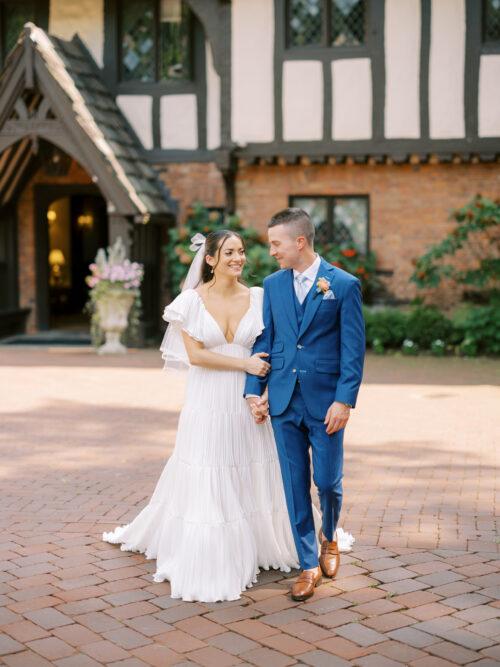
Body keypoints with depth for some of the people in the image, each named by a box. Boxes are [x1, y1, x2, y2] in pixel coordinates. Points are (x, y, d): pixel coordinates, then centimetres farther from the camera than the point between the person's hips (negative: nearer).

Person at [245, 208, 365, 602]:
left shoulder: (344, 285, -5)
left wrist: (344, 400, -13)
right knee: (295, 484, 6)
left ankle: (329, 536, 35)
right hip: (283, 400, 4)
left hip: (325, 402, -3)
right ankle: (309, 565, 17)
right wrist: (255, 389, 3)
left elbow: (354, 349, -7)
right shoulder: (273, 285, 7)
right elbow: (264, 341, 11)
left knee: (328, 481, 3)